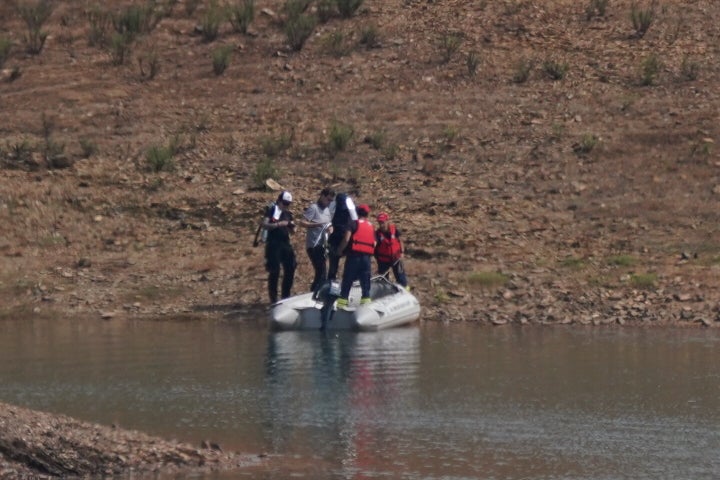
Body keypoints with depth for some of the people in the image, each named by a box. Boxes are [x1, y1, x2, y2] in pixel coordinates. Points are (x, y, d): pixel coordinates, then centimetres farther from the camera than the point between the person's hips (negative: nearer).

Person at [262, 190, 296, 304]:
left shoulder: (288, 213, 13)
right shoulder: (271, 210, -3)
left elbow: (291, 232, 17)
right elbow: (264, 225, -14)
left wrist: (292, 226, -6)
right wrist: (279, 224, -24)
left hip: (286, 244, 6)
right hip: (274, 244, -6)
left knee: (290, 269, 5)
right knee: (274, 271, -5)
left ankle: (285, 296, 17)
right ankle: (273, 298, 2)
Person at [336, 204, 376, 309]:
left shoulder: (354, 224, -1)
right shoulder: (371, 227, 14)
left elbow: (346, 239, -11)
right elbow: (374, 244, 11)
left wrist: (340, 250, 1)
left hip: (354, 255, -4)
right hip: (366, 257, 4)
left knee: (347, 280, 0)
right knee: (365, 281, 9)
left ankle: (342, 302, -3)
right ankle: (366, 301, 6)